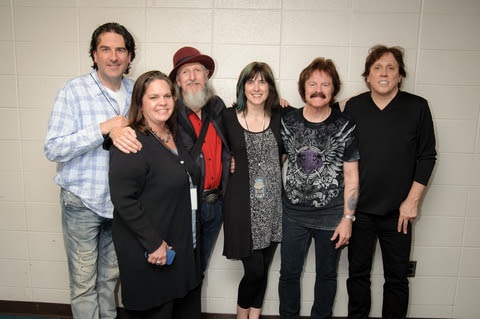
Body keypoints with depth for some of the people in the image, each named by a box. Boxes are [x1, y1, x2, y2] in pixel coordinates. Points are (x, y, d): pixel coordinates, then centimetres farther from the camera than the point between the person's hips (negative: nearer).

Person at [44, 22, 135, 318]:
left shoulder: (136, 91, 3)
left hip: (120, 200, 4)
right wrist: (102, 129, -24)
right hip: (83, 201, -4)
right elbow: (53, 149, -15)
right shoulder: (73, 91, -10)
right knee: (84, 282, 7)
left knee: (111, 275, 19)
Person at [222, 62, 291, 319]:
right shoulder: (228, 117, -2)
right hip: (243, 204, -3)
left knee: (263, 268, 12)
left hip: (273, 203, 3)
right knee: (254, 269, -1)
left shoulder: (280, 115, 4)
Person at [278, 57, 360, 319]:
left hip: (331, 216, -1)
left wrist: (347, 218, -8)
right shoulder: (288, 122, -1)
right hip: (293, 213, 2)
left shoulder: (345, 127, -7)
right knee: (289, 273, 14)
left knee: (326, 275, 17)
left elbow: (351, 178, -6)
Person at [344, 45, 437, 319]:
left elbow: (427, 156, -1)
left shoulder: (417, 107, -3)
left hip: (398, 210, -1)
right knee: (358, 272, 14)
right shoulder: (353, 107, 1)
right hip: (359, 207, 1)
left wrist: (413, 200, -6)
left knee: (397, 276, 11)